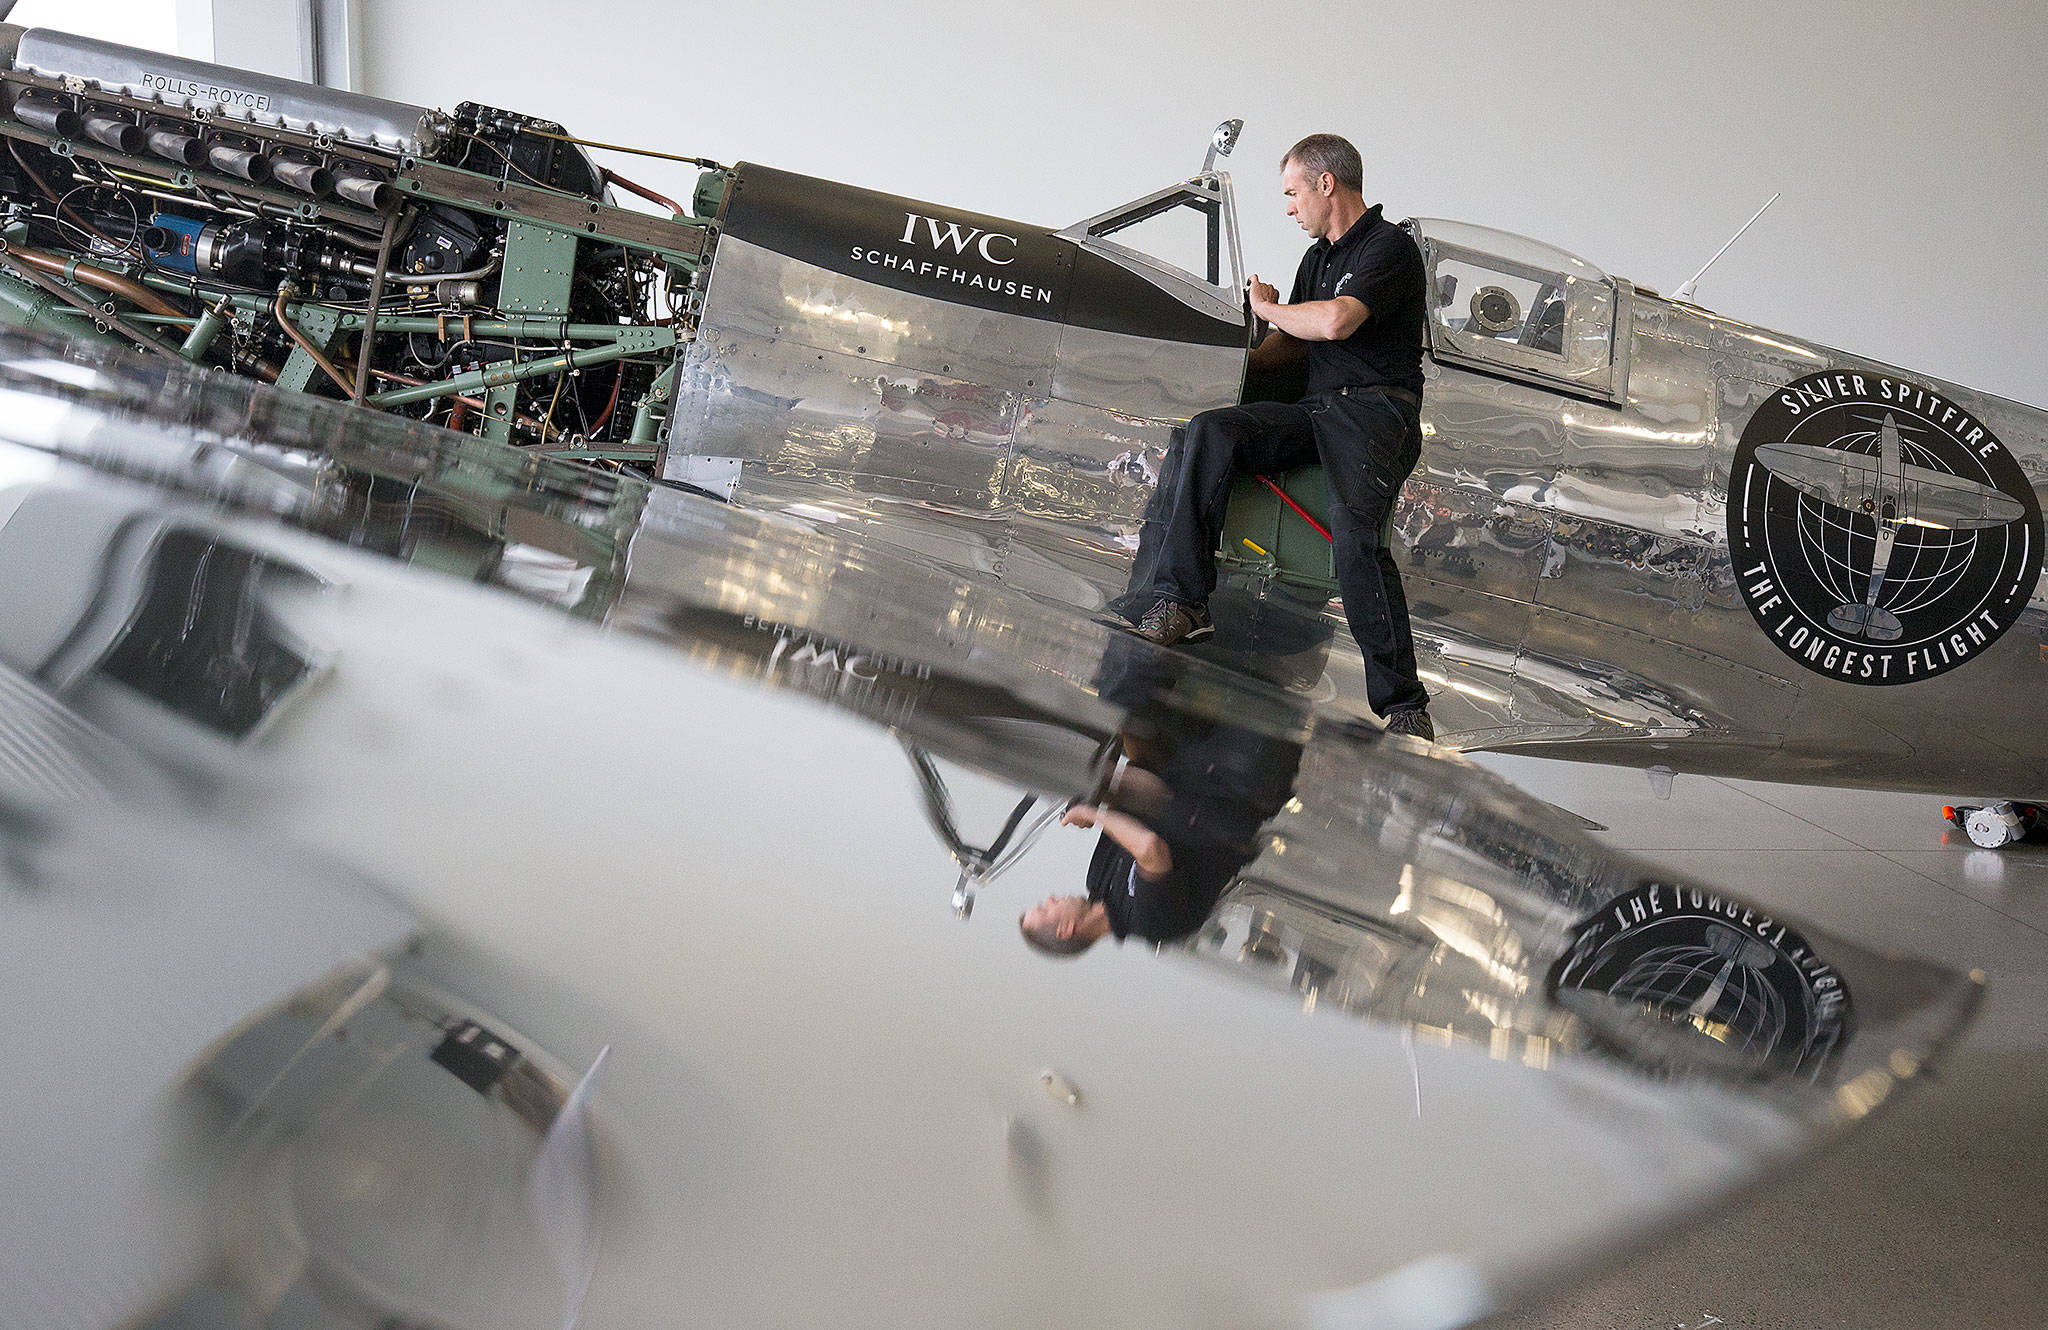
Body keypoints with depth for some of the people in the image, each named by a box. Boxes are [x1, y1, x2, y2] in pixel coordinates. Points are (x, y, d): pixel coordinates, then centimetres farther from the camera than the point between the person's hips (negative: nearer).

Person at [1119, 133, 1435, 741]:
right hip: (1315, 408, 7)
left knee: (1354, 533, -32)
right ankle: (1181, 601, -28)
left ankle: (1402, 704, -26)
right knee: (1210, 430, -20)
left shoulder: (1391, 248, -4)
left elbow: (1335, 322, -20)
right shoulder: (1317, 259, 26)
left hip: (1378, 409, -7)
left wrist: (1268, 306, -2)